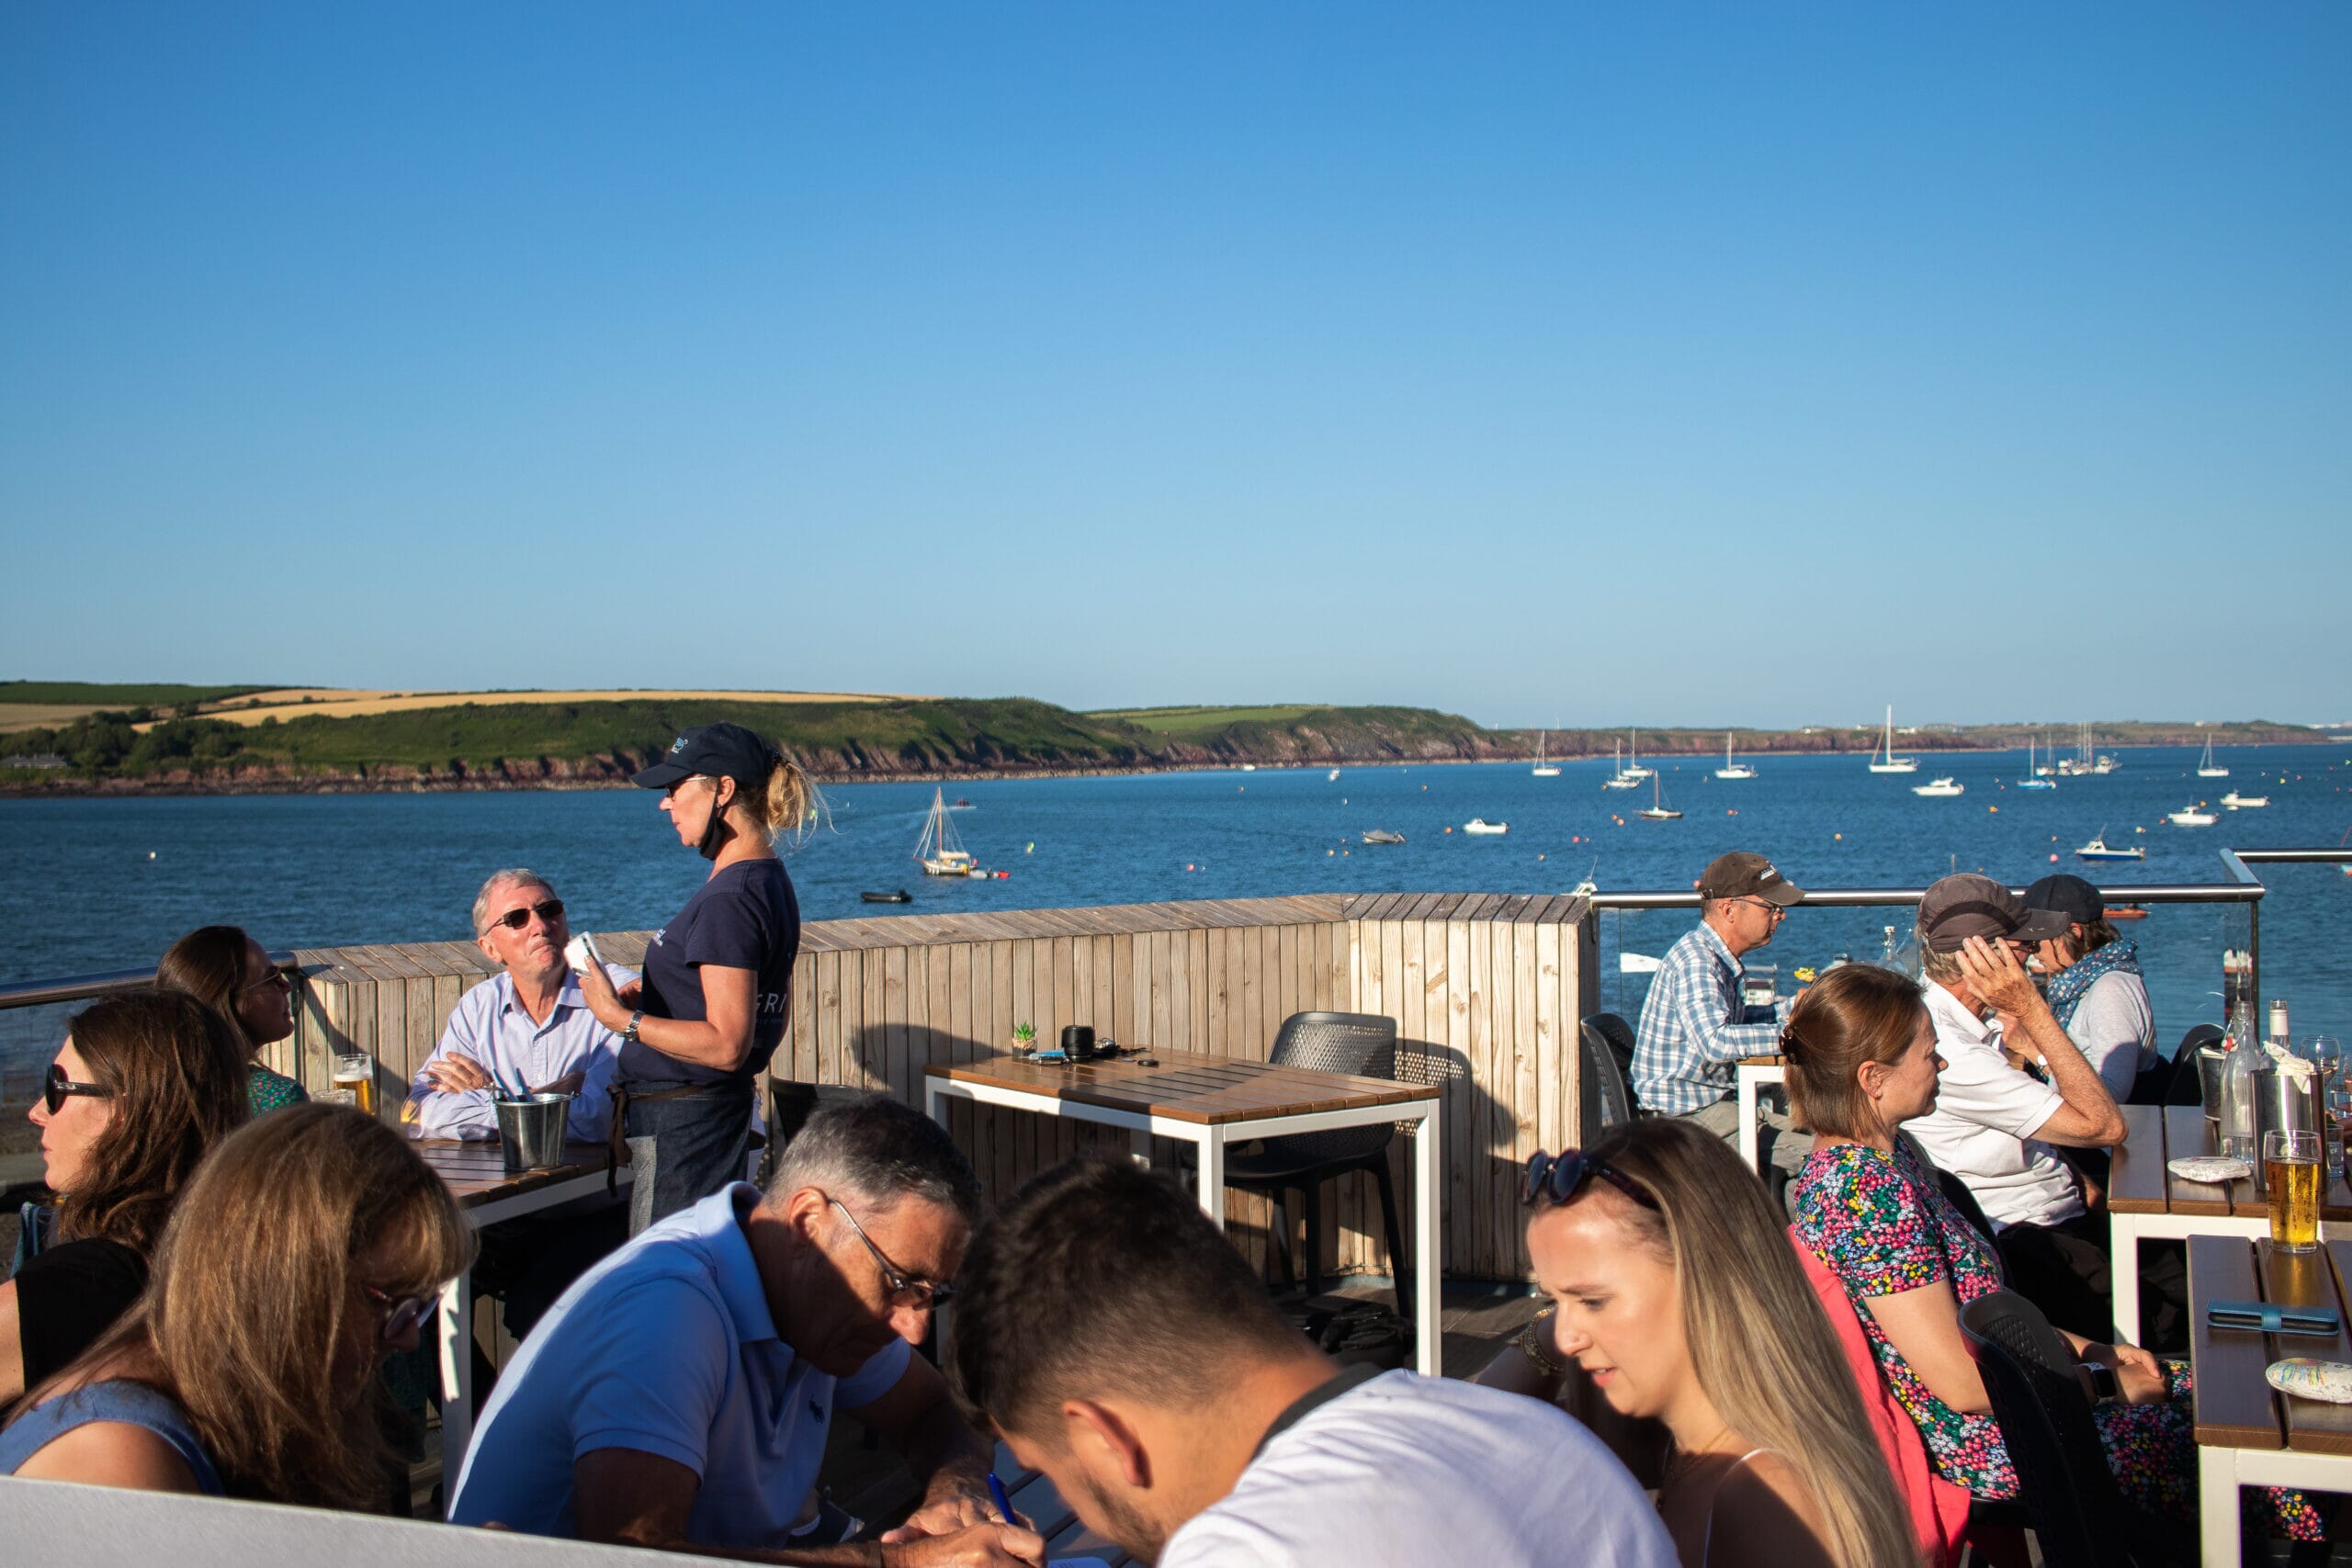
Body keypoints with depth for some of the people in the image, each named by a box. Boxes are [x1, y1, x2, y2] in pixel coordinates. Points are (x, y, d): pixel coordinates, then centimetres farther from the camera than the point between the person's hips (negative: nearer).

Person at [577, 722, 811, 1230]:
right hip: (725, 1106, 10)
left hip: (682, 1124, -10)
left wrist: (622, 1018, -19)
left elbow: (726, 1045, -24)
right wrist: (657, 996, 17)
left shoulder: (729, 900, -20)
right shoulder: (769, 881, 12)